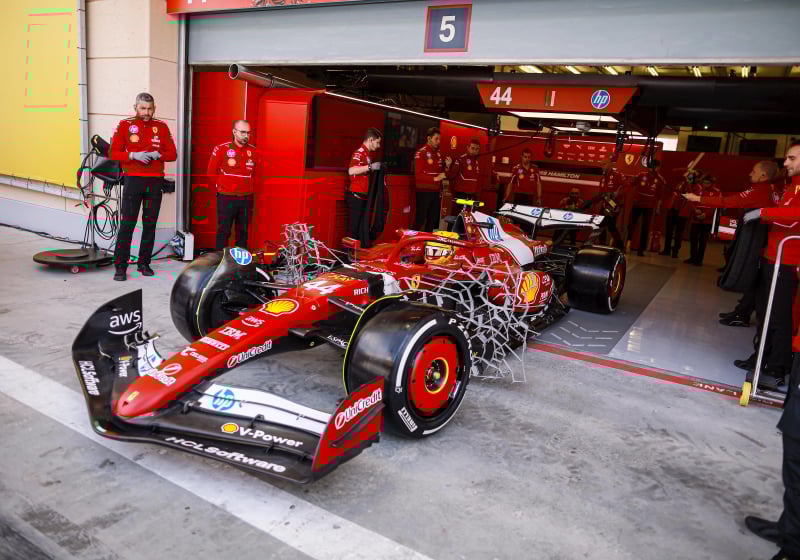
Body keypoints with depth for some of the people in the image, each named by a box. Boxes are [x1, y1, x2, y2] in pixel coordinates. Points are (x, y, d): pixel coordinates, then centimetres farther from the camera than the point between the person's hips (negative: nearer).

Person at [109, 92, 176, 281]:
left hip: (155, 181, 2)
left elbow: (172, 154, 9)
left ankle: (144, 263, 17)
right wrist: (133, 155, -14)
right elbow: (114, 152, 2)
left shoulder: (162, 127, 9)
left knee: (150, 224, 7)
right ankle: (120, 267, -1)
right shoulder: (125, 125, 4)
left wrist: (158, 154, -10)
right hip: (133, 180, -2)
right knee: (127, 224, -5)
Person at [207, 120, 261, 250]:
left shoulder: (253, 151, 3)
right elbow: (212, 172, 0)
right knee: (223, 232, 3)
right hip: (226, 198, -4)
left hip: (246, 199, 4)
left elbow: (257, 171, 18)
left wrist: (246, 185, 11)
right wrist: (222, 186, 5)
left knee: (243, 232, 13)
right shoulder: (221, 149, -8)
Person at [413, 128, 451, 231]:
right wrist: (435, 178, -22)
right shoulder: (421, 153, -8)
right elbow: (418, 175, -17)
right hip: (424, 191, -7)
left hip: (436, 192, 7)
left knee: (433, 220, 12)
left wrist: (447, 166, -1)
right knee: (420, 219, -5)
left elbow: (442, 173, 18)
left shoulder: (438, 154, 14)